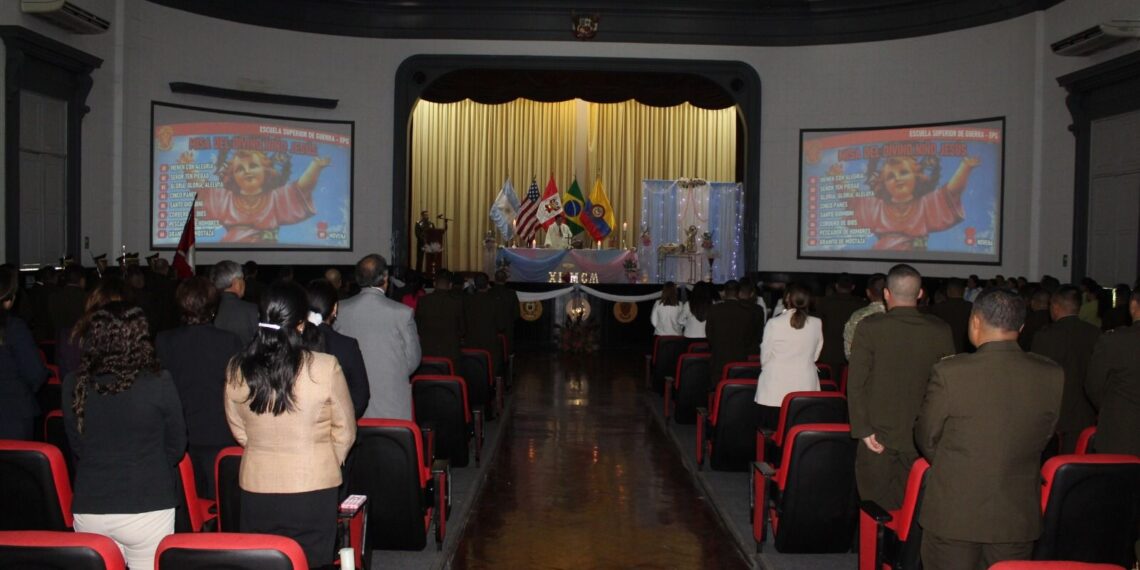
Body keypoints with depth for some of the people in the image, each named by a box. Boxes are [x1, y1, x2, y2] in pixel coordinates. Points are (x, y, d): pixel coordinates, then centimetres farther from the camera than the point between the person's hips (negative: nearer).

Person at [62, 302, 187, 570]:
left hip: (88, 510, 3)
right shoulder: (158, 383, -13)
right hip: (147, 508, -3)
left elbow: (77, 447, 9)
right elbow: (177, 447, -1)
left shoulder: (73, 386, -5)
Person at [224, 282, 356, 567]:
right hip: (313, 488, -3)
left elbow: (239, 430, 6)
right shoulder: (325, 367, -16)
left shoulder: (236, 369, -7)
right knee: (310, 563, 10)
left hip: (256, 488, 3)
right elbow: (345, 431, -5)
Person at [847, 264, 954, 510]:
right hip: (922, 437, 2)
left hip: (879, 436, -2)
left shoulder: (869, 327, -11)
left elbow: (856, 383, -12)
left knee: (876, 505, 7)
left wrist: (863, 430, -8)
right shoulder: (941, 330, -4)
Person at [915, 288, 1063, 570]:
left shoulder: (949, 372, -17)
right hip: (1018, 517, 3)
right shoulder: (1052, 375, -7)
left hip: (953, 514, -3)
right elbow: (1043, 438, 6)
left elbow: (926, 440, -4)